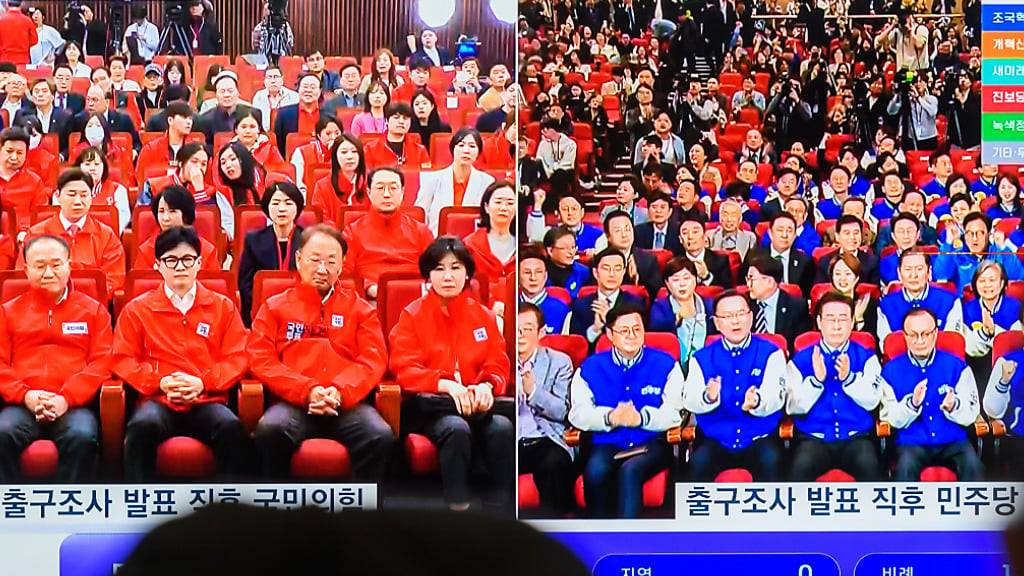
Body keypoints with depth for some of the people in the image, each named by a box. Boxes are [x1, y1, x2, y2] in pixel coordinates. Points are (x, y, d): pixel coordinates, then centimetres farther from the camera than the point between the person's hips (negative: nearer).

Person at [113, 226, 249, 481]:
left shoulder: (223, 307, 17)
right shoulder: (137, 309, 15)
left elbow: (238, 358, 10)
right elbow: (123, 360, 9)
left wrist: (203, 382, -8)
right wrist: (160, 382, -8)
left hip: (207, 400, 0)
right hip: (158, 400, 0)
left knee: (231, 428, -34)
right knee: (142, 425, -36)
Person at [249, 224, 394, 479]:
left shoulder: (360, 308, 22)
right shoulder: (275, 307, 19)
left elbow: (374, 359, 9)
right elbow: (261, 359, 6)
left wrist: (340, 391, -12)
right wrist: (306, 391, -10)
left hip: (347, 404, 1)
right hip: (293, 402, -1)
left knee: (380, 436, -30)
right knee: (270, 429, -34)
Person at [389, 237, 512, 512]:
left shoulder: (483, 315, 14)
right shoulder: (412, 315, 5)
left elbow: (498, 365, 11)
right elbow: (404, 369, -4)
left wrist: (487, 385, -14)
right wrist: (446, 385, -20)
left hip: (476, 403, 3)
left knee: (502, 427, -31)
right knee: (456, 428, -37)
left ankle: (499, 507, -30)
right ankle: (458, 507, -35)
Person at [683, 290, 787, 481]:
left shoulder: (771, 354, 6)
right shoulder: (702, 358, 11)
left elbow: (776, 396, -8)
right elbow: (688, 399, -2)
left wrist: (756, 402, -32)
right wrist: (709, 397, -26)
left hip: (759, 439, -1)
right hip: (715, 440, 1)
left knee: (771, 461, -31)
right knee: (698, 462, -28)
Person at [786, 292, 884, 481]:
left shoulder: (866, 357, 9)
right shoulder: (801, 359, 7)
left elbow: (872, 401, -2)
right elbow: (794, 407, -1)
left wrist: (848, 378, -18)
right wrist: (816, 380, -16)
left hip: (856, 437, 0)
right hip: (814, 438, 0)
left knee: (869, 465, -31)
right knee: (801, 466, -31)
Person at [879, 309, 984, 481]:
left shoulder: (956, 366, 6)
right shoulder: (891, 370, 5)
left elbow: (971, 415, 2)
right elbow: (892, 419, -1)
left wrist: (953, 407, -20)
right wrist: (913, 403, -20)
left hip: (953, 441, 1)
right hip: (912, 443, -1)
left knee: (972, 464, -29)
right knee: (905, 465, -32)